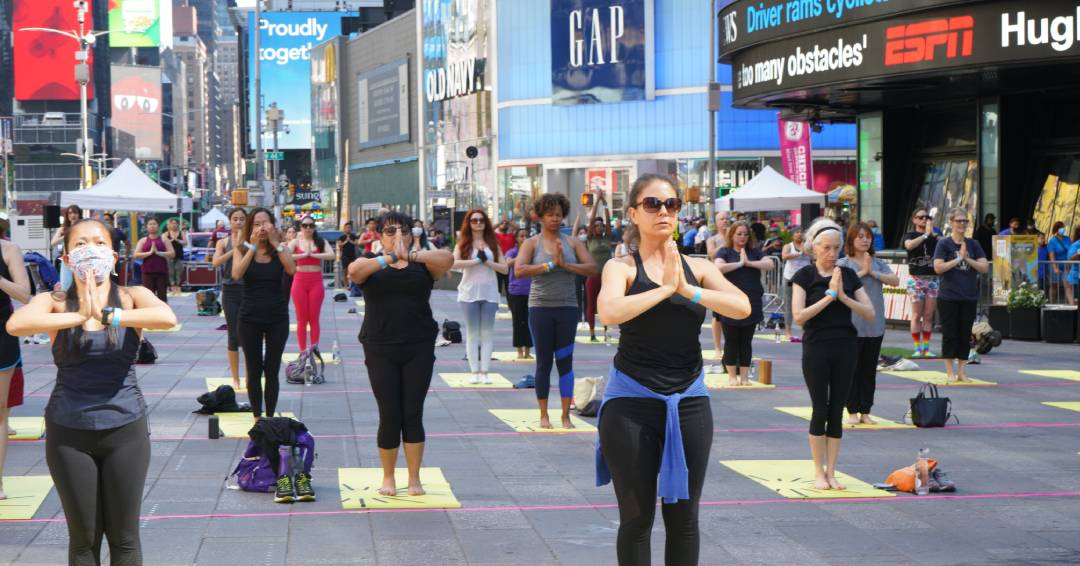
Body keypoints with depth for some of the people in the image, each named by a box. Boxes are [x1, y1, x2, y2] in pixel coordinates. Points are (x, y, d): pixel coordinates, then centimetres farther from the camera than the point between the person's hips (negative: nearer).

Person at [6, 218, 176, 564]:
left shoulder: (131, 298, -2)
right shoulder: (55, 303, -1)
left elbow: (168, 318, -24)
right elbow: (16, 324, -23)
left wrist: (105, 315, -24)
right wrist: (79, 316, -23)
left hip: (125, 428, 0)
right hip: (69, 432, 0)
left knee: (124, 538, 8)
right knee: (83, 538, 9)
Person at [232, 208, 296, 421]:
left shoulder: (281, 249, 1)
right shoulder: (241, 249, 0)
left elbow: (291, 270, -18)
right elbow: (237, 274, -18)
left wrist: (275, 243, -18)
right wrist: (253, 247, -17)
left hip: (277, 318, 0)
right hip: (250, 318, 0)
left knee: (272, 371, 4)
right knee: (254, 371, 6)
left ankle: (270, 418, 12)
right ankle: (257, 418, 15)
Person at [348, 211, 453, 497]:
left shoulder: (423, 263, 6)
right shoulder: (372, 263, 5)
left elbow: (448, 259, -16)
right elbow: (354, 270, -19)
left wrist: (411, 254, -31)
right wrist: (390, 258, -32)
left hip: (418, 348, 0)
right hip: (380, 349, 0)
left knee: (413, 414, 2)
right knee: (389, 416, 1)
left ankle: (414, 479, 12)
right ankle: (388, 478, 17)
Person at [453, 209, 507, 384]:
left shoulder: (492, 243, 8)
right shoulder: (463, 243, 3)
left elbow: (504, 268, 2)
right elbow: (454, 263, -15)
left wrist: (487, 261, -11)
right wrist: (476, 260, -14)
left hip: (489, 292, 1)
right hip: (469, 292, -1)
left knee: (487, 332, 1)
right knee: (472, 333, 2)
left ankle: (484, 371, 3)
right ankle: (474, 371, 4)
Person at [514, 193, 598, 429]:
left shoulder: (572, 243, 7)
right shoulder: (532, 243, 1)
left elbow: (592, 268, -3)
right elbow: (519, 270, -13)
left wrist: (565, 264, -14)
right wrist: (550, 264, -17)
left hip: (567, 308, 1)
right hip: (540, 307, -1)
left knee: (565, 361, 0)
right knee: (544, 362, 5)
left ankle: (566, 415, 4)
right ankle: (544, 414, 13)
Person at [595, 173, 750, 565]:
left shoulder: (697, 267, 6)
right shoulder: (622, 267, -4)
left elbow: (742, 307, -10)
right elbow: (609, 312, -25)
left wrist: (687, 289, -17)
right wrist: (665, 288, -19)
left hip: (689, 401, 3)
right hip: (631, 403, -3)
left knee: (683, 516, 9)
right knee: (637, 517, 3)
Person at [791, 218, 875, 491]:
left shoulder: (848, 275, 6)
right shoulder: (804, 276, -3)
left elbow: (870, 313, 1)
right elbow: (799, 315, -14)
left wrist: (843, 297, -13)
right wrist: (829, 295, -17)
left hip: (845, 348, 3)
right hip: (816, 349, -3)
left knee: (837, 411, 5)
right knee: (820, 409, 0)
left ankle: (831, 471, 12)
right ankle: (819, 471, 10)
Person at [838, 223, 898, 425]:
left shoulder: (878, 263, 9)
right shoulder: (843, 264, -1)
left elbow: (895, 281, -4)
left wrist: (873, 273, -12)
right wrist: (862, 271, -14)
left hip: (875, 325, 3)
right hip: (852, 324, -3)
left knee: (869, 370, 7)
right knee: (852, 369, 1)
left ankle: (865, 411, 14)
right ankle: (852, 411, 9)